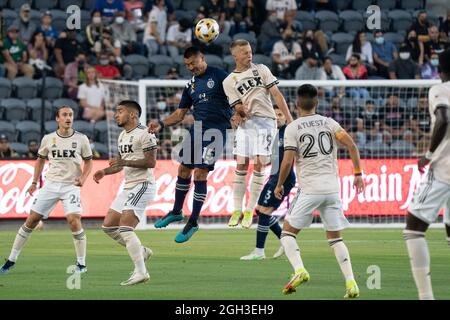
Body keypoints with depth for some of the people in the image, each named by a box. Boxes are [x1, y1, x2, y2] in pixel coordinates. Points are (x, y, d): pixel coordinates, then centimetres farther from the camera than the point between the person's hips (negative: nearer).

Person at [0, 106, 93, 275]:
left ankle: (81, 264, -6)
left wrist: (83, 177, -11)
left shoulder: (81, 139, -3)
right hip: (51, 184, 2)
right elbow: (41, 159, 17)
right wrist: (34, 182, 11)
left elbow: (88, 161, 7)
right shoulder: (48, 139, 2)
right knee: (31, 220, 1)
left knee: (74, 221, -20)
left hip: (71, 185, -2)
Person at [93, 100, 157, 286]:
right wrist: (105, 171, 8)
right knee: (108, 226, 10)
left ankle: (141, 272, -18)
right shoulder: (122, 136, 18)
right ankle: (142, 252, 20)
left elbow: (151, 162, -17)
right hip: (128, 187, 10)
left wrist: (125, 162, -24)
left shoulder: (144, 134, -11)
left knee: (125, 228, -18)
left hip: (142, 185, -10)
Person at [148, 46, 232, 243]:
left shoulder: (218, 76, -2)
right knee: (183, 169, 8)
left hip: (216, 130, -6)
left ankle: (193, 222, -1)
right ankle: (176, 212, 28)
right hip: (197, 129, 6)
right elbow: (180, 114, 18)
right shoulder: (191, 85, 17)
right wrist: (161, 124, 4)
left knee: (200, 173, -9)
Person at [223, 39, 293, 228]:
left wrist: (289, 118, -3)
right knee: (241, 165, -5)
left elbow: (276, 94, 5)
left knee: (259, 164, -9)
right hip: (245, 123, 1)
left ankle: (250, 210, -3)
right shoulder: (229, 81, 10)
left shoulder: (261, 70, 10)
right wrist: (240, 110, -21)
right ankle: (237, 209, 4)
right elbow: (237, 107, 4)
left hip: (265, 120, -1)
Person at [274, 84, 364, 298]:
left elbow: (287, 162, -8)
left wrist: (279, 185, 7)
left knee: (288, 232, 8)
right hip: (332, 187, 4)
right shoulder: (329, 123, 9)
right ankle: (350, 283, -2)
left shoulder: (292, 128, -1)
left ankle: (299, 270, -15)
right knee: (335, 237, 12)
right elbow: (351, 146, -1)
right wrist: (358, 174, 6)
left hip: (309, 189, -4)